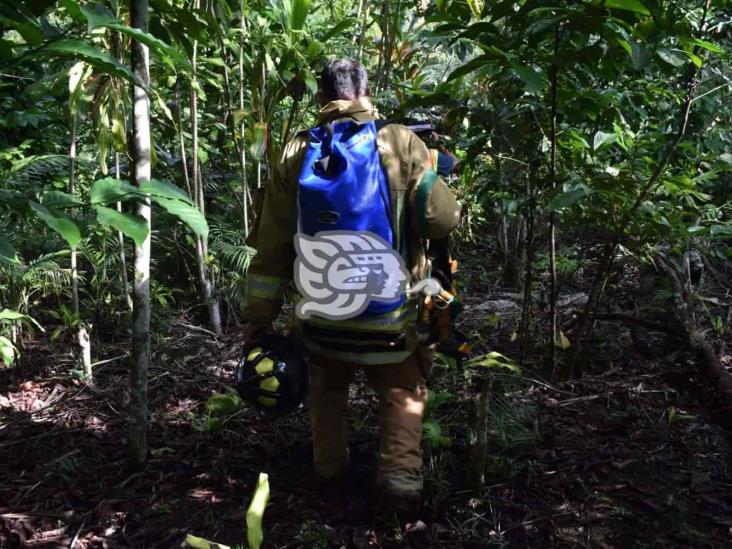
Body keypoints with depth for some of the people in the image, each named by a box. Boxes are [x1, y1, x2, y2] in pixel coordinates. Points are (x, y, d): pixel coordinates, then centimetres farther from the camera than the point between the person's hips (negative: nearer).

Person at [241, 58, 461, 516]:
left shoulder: (296, 154, -2)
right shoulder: (403, 144, -9)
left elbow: (272, 247, -1)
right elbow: (442, 220, -10)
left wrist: (257, 318, 6)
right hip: (389, 317, -2)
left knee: (327, 388, 27)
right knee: (404, 392, 19)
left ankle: (329, 468, 35)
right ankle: (401, 472, 4)